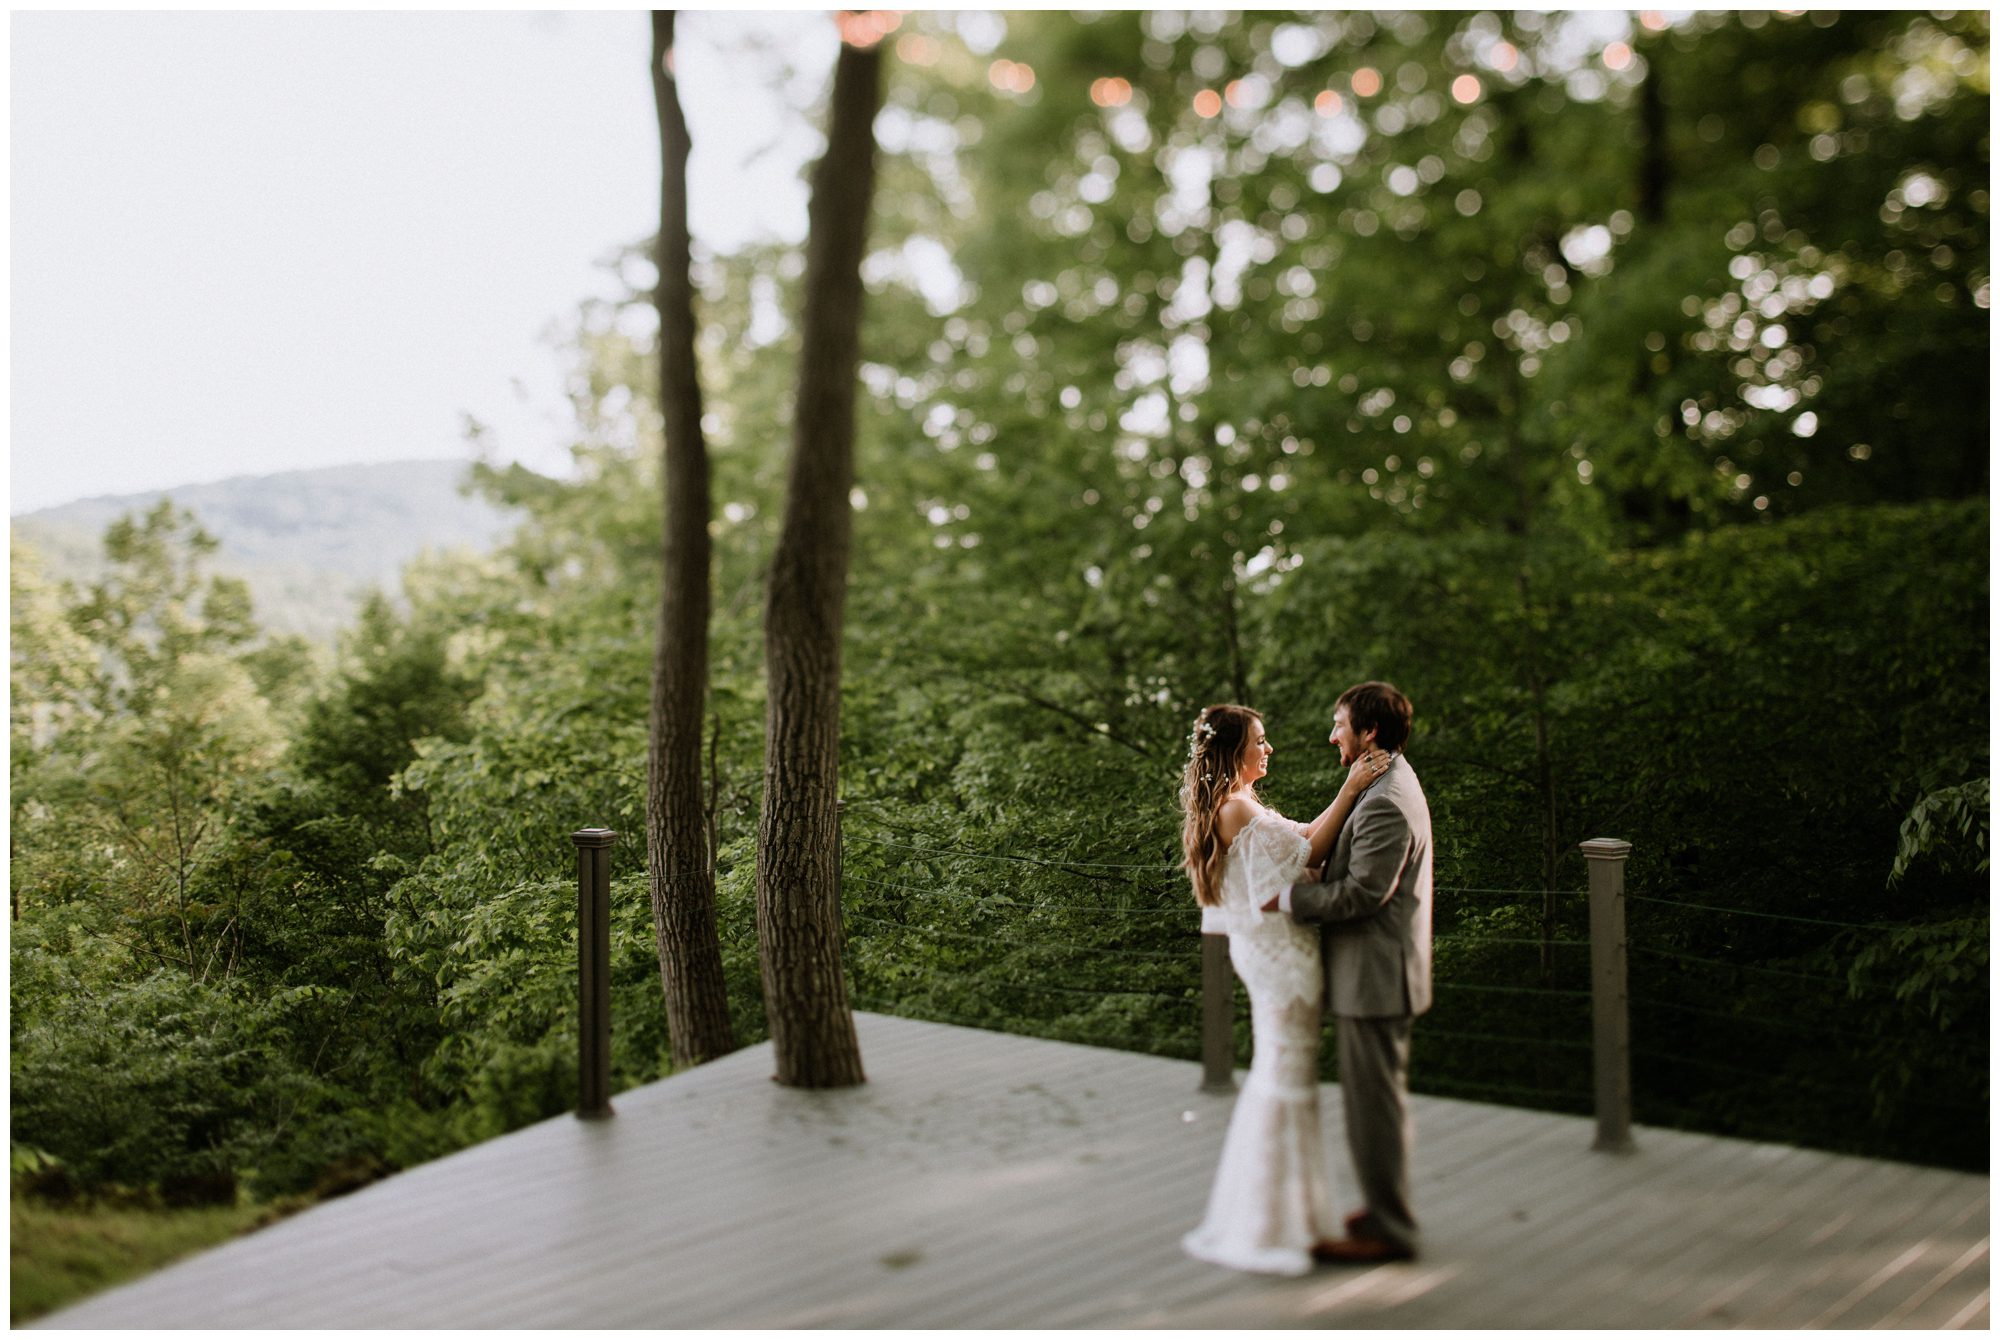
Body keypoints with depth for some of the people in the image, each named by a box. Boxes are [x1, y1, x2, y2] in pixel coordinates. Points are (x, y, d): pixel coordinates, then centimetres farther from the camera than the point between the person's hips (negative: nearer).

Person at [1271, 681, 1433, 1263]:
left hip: (1374, 977, -11)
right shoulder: (1391, 786, 12)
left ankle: (1388, 1230, 10)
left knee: (1374, 1101, -1)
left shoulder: (1386, 803, -23)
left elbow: (1362, 892, -25)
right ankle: (1385, 1208, 32)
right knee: (1378, 1098, 19)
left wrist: (1286, 899, -19)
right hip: (1373, 973, 11)